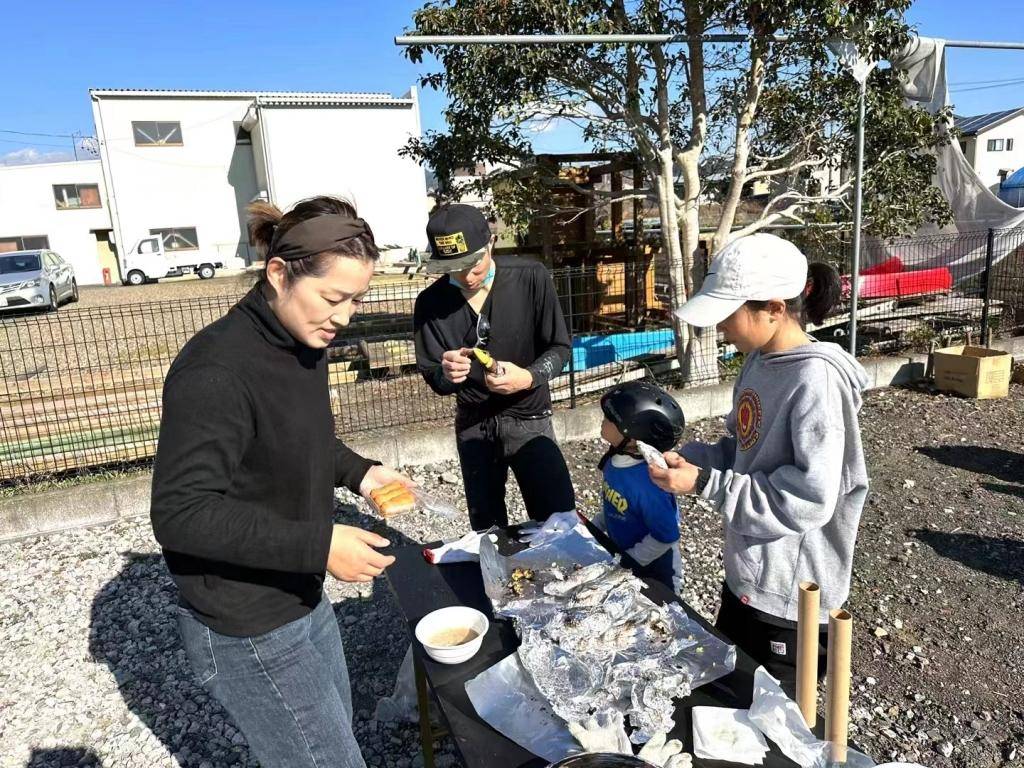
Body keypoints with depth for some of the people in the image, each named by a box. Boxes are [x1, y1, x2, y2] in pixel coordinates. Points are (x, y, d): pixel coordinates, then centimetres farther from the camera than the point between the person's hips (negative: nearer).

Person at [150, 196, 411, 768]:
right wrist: (318, 545, -31)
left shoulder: (305, 344, 0)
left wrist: (358, 472, -3)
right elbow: (179, 514, -27)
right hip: (247, 632, -8)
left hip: (302, 595, 9)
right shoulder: (216, 371, -28)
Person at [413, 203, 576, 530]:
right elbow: (432, 377, -3)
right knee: (487, 530, 15)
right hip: (472, 426, 2)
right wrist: (446, 375, -27)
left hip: (529, 419, -2)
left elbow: (559, 348, -7)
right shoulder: (431, 302, -8)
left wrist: (529, 377, -27)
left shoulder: (530, 278, -14)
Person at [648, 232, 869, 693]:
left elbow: (810, 500, -26)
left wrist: (705, 483, -25)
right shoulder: (759, 361, 2)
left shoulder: (817, 378, -24)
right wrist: (688, 458, -5)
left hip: (789, 595, -8)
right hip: (745, 574, 8)